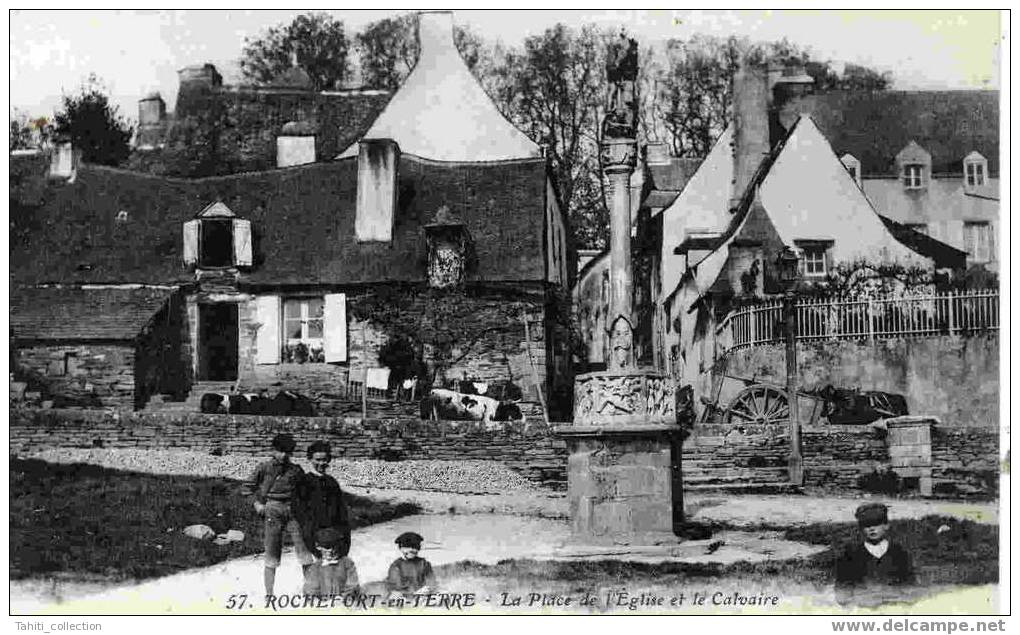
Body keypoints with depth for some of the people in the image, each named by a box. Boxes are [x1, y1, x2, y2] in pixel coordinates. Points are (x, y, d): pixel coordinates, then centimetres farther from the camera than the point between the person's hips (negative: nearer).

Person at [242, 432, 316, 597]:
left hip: (293, 512, 2)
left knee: (304, 550, -1)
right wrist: (256, 503, -2)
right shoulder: (264, 468, 2)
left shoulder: (296, 471, 8)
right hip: (272, 512, -2)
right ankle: (269, 594, 9)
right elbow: (248, 487, 10)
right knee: (272, 555, 2)